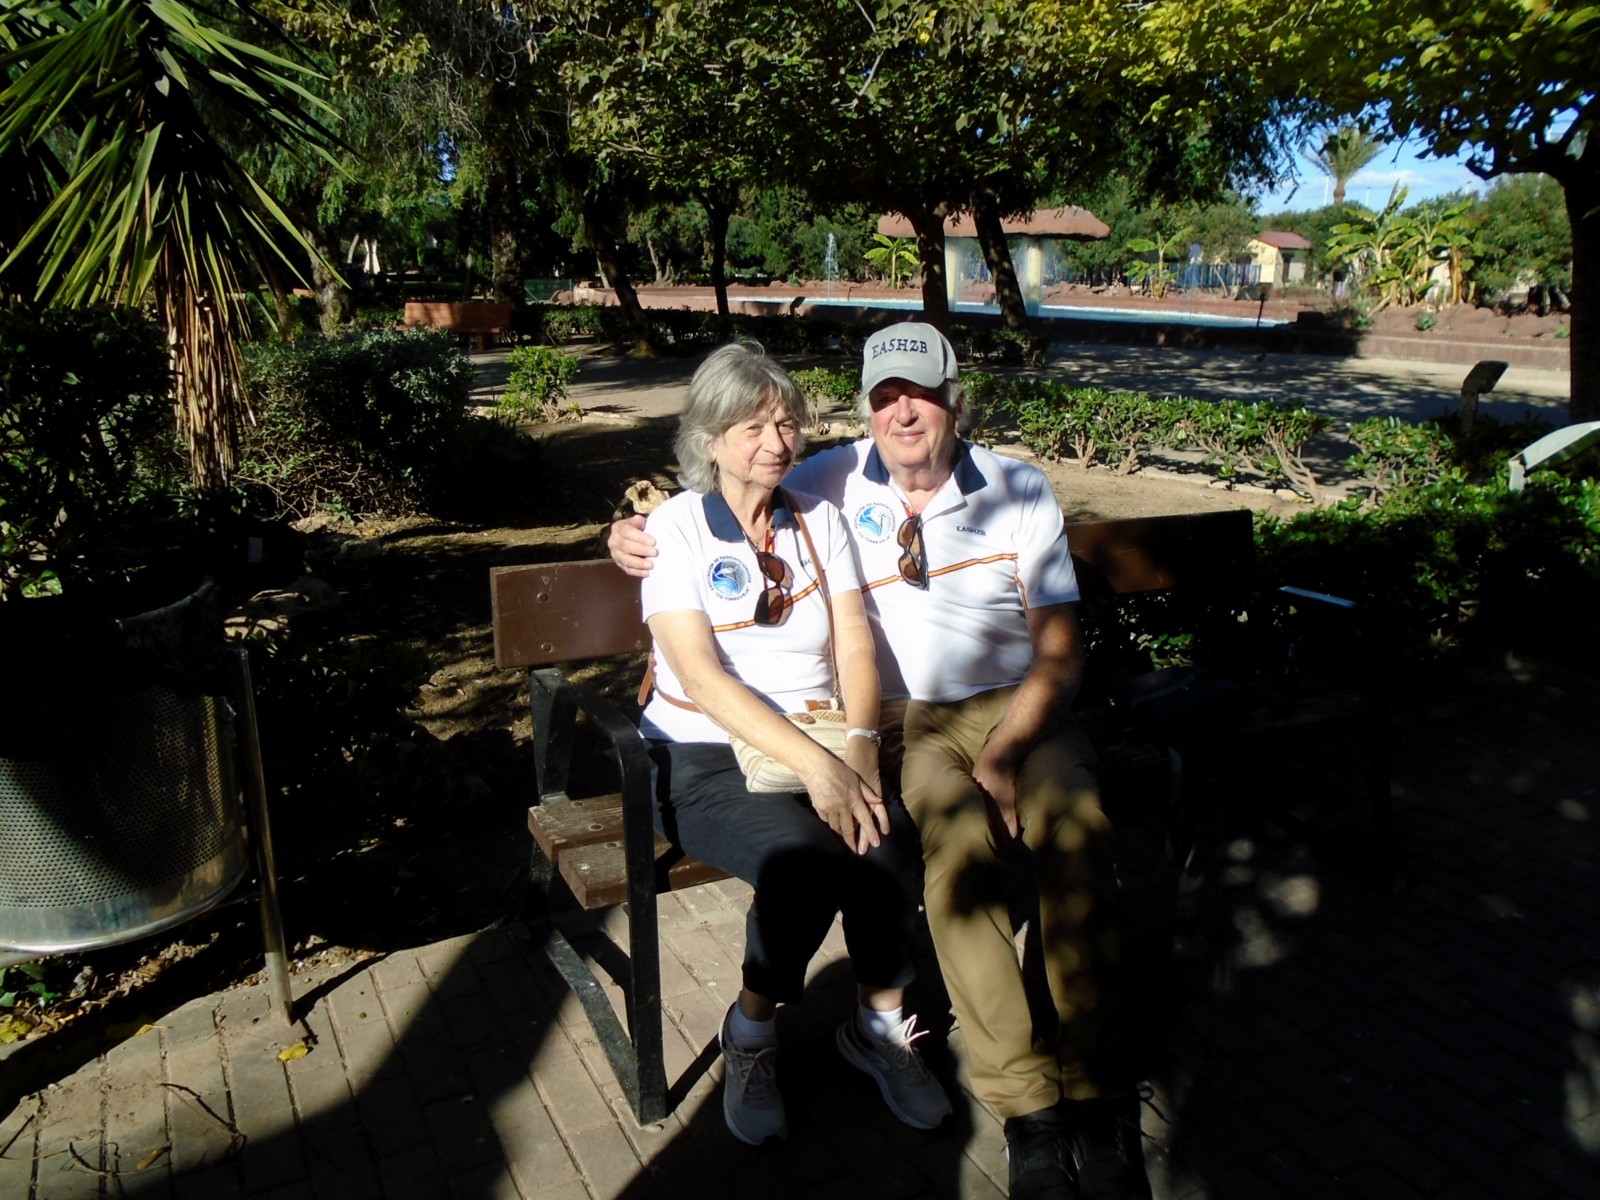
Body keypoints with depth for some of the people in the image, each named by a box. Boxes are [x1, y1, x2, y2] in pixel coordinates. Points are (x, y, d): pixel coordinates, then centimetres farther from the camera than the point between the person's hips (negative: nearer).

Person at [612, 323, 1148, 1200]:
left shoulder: (1019, 492, 2)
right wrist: (638, 541, -8)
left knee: (1075, 823, -31)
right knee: (955, 831, -34)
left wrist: (1001, 756, -16)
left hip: (1012, 703, 1)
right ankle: (1027, 1112, -24)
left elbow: (1059, 650, -1)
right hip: (901, 716, -1)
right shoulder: (830, 483, 3)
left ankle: (1100, 1106, -21)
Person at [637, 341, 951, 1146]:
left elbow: (854, 643, 1)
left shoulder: (819, 520, 9)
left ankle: (881, 1023, 3)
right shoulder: (677, 527, -5)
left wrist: (859, 745, -19)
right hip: (705, 756, -3)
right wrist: (814, 763, -26)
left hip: (817, 743, 4)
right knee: (807, 858, -30)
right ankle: (751, 1033, -1)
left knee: (891, 841, -25)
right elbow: (702, 676, -16)